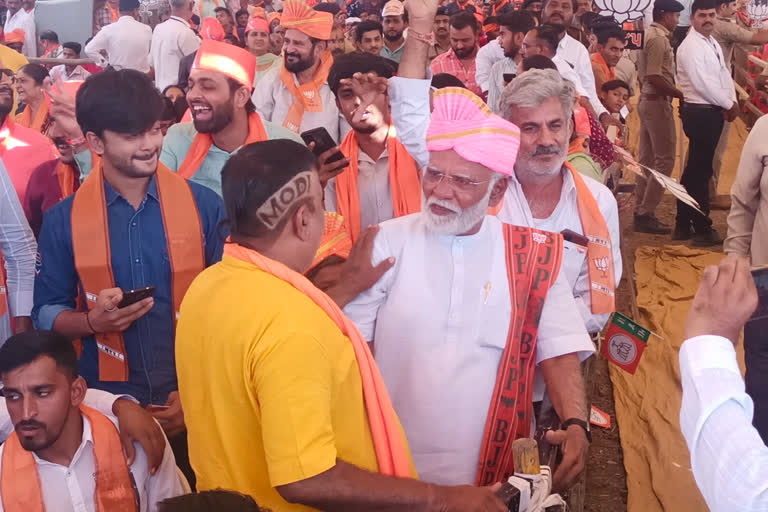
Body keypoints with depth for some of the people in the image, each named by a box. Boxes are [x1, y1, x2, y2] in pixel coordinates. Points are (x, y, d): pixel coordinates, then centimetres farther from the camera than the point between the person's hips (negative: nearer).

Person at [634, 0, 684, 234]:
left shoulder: (649, 34, 14)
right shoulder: (658, 38, -16)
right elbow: (654, 77, -23)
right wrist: (680, 94, -15)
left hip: (647, 100, 10)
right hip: (658, 103, -10)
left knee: (647, 158, 13)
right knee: (664, 159, -5)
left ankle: (641, 211, 18)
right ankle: (646, 214, -4)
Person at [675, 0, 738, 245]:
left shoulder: (712, 43, 14)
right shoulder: (690, 46, -15)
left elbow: (724, 73, 13)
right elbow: (702, 84, -21)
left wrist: (733, 100, -5)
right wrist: (729, 105, -12)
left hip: (713, 113, 10)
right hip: (700, 114, -10)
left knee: (695, 169, 15)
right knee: (700, 171, -1)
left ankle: (683, 225, 24)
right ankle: (702, 229, 8)